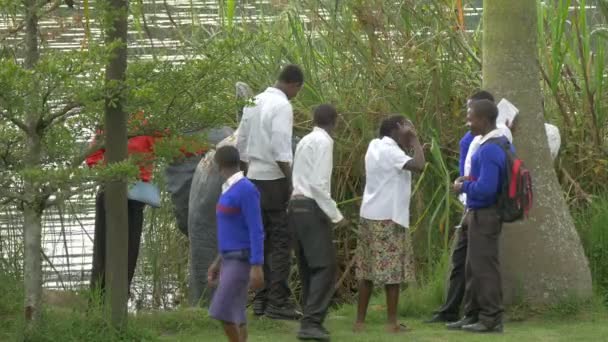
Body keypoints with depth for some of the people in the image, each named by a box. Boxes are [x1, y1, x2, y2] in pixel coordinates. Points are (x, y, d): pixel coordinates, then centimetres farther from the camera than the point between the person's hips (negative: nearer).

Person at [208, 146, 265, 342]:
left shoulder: (247, 190, -17)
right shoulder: (231, 190, 12)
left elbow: (256, 230, -19)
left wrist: (257, 267, -21)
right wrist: (218, 262, 22)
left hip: (242, 261, -9)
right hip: (230, 260, 9)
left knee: (222, 311, -13)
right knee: (233, 313, 8)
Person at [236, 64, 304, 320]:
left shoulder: (253, 103, 11)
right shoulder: (282, 106, -13)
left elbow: (242, 144, 16)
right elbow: (281, 149, -20)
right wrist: (291, 182, -15)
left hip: (254, 177, 8)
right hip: (275, 180, -8)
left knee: (261, 241, 12)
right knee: (281, 242, -4)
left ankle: (261, 300, 13)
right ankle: (278, 302, -6)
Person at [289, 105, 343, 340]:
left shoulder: (305, 141, 17)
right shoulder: (324, 142, -8)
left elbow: (304, 178, 13)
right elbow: (319, 183, -16)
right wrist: (335, 214, -12)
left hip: (297, 205, 9)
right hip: (312, 207, -9)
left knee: (308, 267, 13)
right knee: (325, 266, -10)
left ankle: (311, 319, 17)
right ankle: (311, 323, -17)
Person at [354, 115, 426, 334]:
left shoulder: (375, 146, 12)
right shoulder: (390, 151, -13)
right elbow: (418, 165, -25)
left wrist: (408, 143, 15)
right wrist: (415, 141, -11)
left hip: (370, 215, 9)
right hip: (389, 217, -8)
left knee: (367, 271, 9)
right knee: (392, 270, -4)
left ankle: (360, 321, 9)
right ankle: (392, 322, -3)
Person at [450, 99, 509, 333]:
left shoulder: (489, 150, -22)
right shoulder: (503, 144, 10)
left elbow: (485, 189, -28)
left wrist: (464, 186, -11)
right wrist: (472, 180, 12)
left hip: (484, 216, -10)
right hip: (480, 215, 10)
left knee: (485, 268, -2)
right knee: (474, 268, 17)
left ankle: (491, 320, 4)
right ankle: (472, 315, 24)